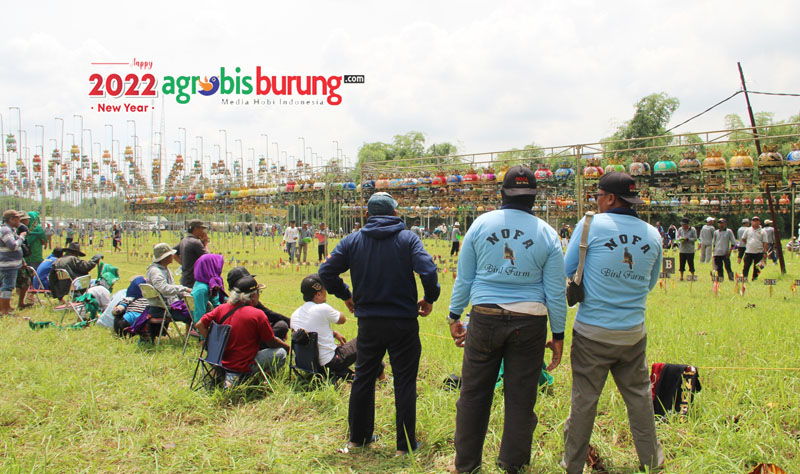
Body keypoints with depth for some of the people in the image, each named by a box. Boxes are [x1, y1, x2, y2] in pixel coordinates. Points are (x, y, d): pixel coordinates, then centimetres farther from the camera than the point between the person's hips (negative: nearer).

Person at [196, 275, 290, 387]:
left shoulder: (222, 308, -1)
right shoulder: (257, 315, -14)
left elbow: (200, 325, 0)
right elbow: (271, 342, -4)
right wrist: (287, 346, 16)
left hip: (222, 361, 6)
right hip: (244, 366, -6)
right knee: (280, 353, 5)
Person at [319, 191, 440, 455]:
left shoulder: (353, 241, 2)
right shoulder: (407, 238, -6)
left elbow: (326, 272, 0)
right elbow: (427, 271, -19)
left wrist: (345, 296, 13)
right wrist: (430, 299, -3)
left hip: (368, 322, 3)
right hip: (403, 322, -3)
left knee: (363, 378, 17)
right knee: (404, 382, 6)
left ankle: (358, 437, 28)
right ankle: (405, 445, 11)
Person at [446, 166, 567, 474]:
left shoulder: (481, 224, 0)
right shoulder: (547, 234, -1)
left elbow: (463, 277, 4)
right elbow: (555, 292, 1)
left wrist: (455, 316, 15)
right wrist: (558, 335, 9)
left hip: (484, 318, 1)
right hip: (529, 323, 0)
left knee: (473, 394, 11)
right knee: (520, 399, 9)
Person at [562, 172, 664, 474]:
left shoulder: (591, 225, -10)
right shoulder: (652, 235, 2)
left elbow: (566, 271, -1)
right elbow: (650, 283, 15)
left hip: (593, 332, -3)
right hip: (634, 332, 3)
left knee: (584, 398, 5)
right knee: (638, 396, 16)